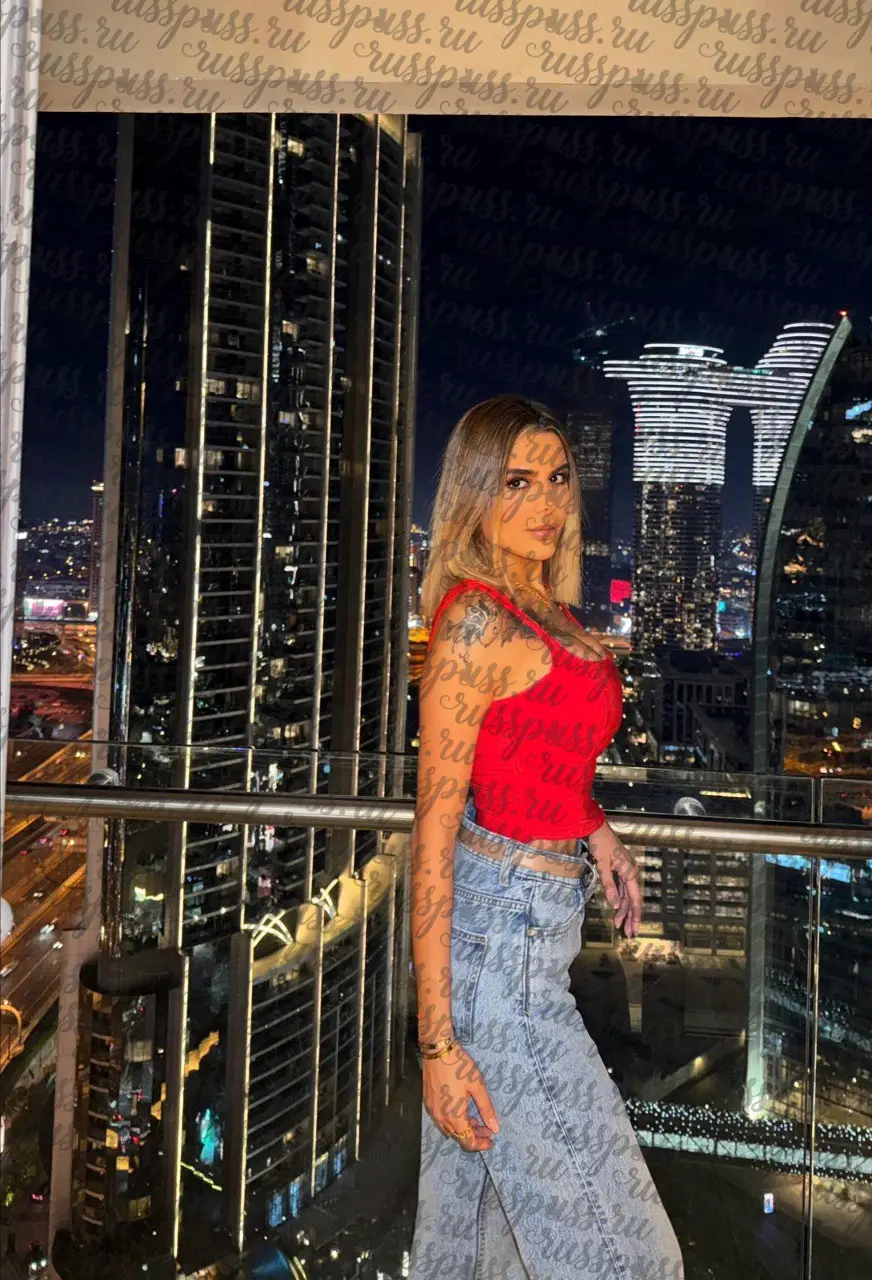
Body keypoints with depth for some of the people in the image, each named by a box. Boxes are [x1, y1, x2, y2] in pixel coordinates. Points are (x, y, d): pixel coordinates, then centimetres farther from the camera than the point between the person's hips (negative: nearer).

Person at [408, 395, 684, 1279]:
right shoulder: (476, 621, -20)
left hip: (536, 916, 9)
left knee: (478, 1193, 24)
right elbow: (433, 830, -21)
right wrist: (436, 1040, -19)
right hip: (506, 933, -8)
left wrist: (595, 832, 10)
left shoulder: (543, 608, 7)